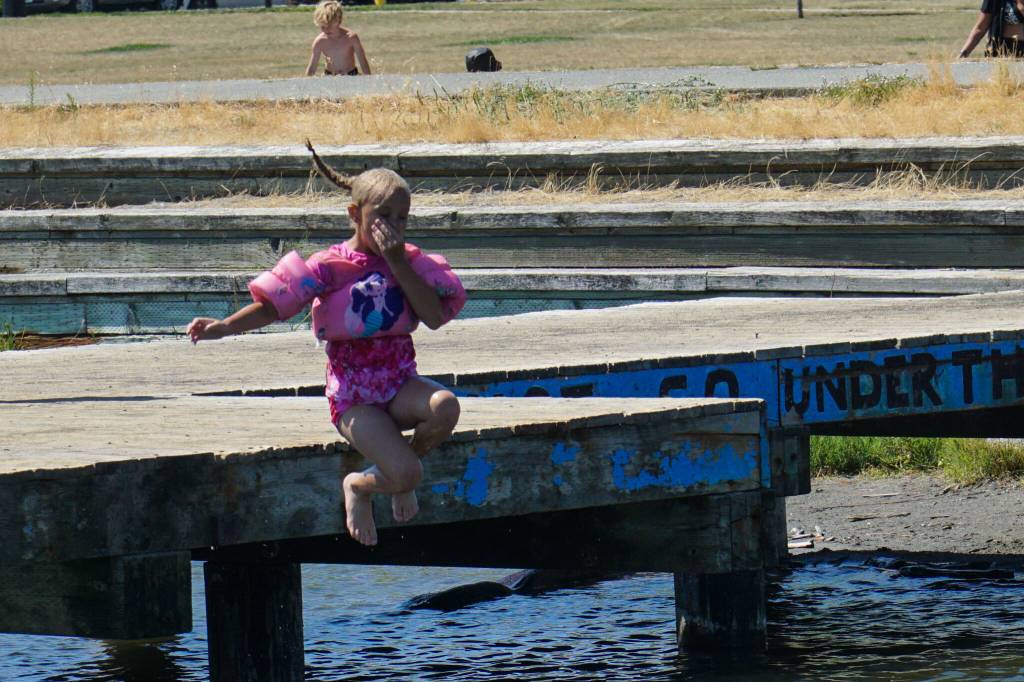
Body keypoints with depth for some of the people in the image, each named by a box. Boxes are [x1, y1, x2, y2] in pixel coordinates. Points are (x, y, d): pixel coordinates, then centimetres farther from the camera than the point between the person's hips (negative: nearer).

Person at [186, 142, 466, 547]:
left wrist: (397, 264, -15)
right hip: (353, 395, -4)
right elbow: (273, 305, -12)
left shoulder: (410, 262, 5)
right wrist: (225, 327, -28)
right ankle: (358, 486, 11)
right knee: (405, 475, -26)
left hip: (401, 385, 4)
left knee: (445, 406, -33)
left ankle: (400, 465, -1)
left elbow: (435, 316, -10)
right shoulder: (331, 267, -6)